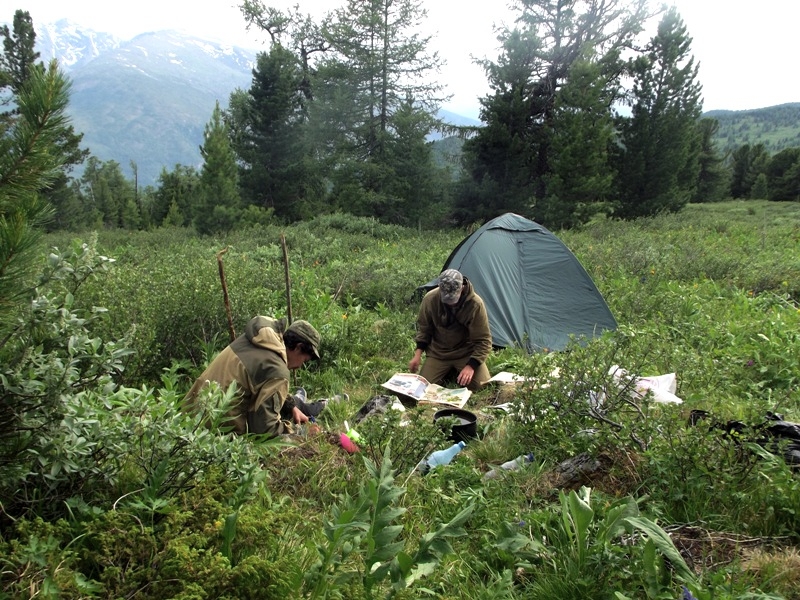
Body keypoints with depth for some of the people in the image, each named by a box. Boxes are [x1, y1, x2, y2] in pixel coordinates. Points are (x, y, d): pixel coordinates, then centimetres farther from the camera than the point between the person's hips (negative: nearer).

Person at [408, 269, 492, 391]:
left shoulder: (475, 304, -25)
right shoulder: (430, 299, -18)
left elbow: (483, 340, -18)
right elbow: (423, 327, 2)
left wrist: (471, 365, -29)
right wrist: (418, 353, -7)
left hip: (466, 352, -1)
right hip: (438, 352, 2)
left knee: (480, 384, -20)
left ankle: (457, 370, 12)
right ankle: (448, 370, 17)